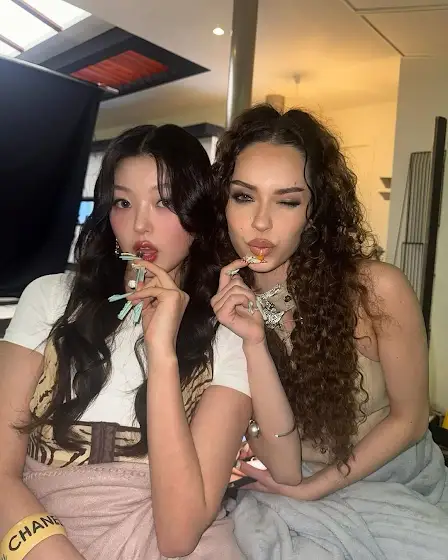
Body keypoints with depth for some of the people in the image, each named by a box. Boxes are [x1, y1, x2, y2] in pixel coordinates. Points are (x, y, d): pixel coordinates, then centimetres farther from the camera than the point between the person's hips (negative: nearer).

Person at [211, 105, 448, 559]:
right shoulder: (224, 307, -15)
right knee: (257, 521, -28)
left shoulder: (377, 288, -22)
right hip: (291, 500, -1)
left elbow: (408, 418, -8)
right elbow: (284, 469, -17)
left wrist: (310, 488, -7)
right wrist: (255, 344, -31)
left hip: (407, 487, 1)